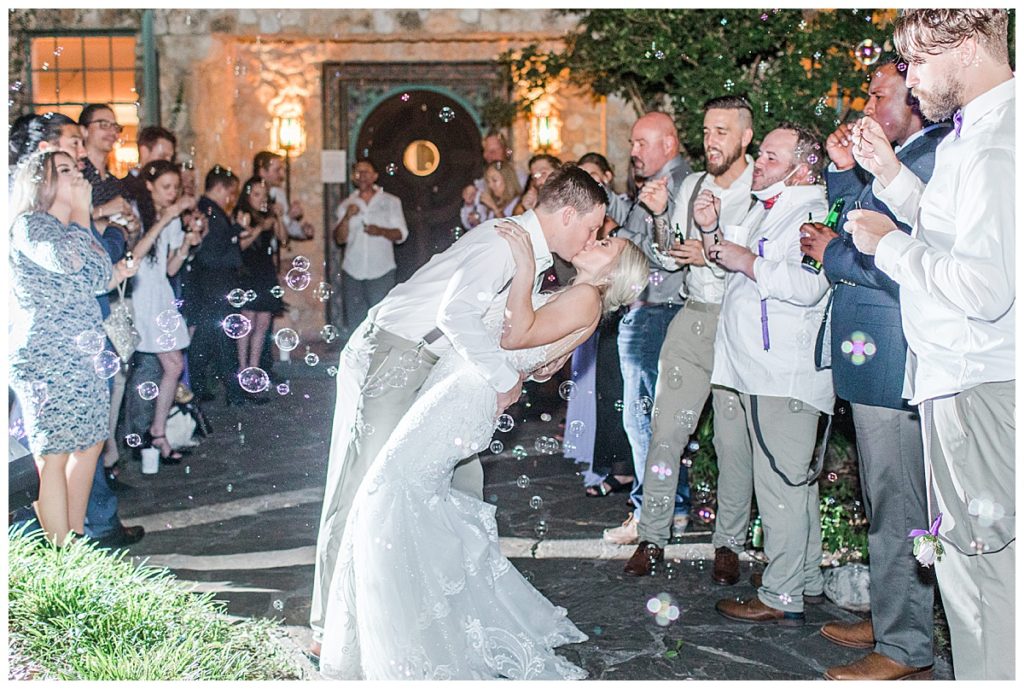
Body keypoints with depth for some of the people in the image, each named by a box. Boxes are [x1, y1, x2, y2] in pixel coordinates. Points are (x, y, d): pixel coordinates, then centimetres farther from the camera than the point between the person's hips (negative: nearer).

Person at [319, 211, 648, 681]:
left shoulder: (586, 298, -4)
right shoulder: (563, 298, 24)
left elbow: (516, 336, -14)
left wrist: (524, 267, -12)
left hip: (468, 392, -10)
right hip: (450, 382, 10)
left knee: (394, 492, -15)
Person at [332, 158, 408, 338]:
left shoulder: (391, 202, 9)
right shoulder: (346, 205, 14)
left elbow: (401, 234, 3)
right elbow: (340, 239, 6)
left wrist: (381, 231, -17)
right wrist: (347, 217, -12)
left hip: (382, 271, -2)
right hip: (353, 272, 2)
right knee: (354, 323, 1)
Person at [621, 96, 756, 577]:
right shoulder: (691, 186, 12)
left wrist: (712, 254, -17)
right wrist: (660, 217, -1)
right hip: (691, 321, 5)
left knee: (734, 442, 1)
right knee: (665, 432, 4)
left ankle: (729, 544, 16)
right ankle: (652, 537, 14)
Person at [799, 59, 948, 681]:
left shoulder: (931, 159, -18)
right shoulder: (892, 161, 13)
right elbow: (863, 236, 20)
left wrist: (833, 252, -11)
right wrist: (845, 168, 9)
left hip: (892, 363, -10)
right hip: (870, 356, 10)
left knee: (897, 503, -1)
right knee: (885, 499, 19)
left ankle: (905, 650, 11)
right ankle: (889, 620, 33)